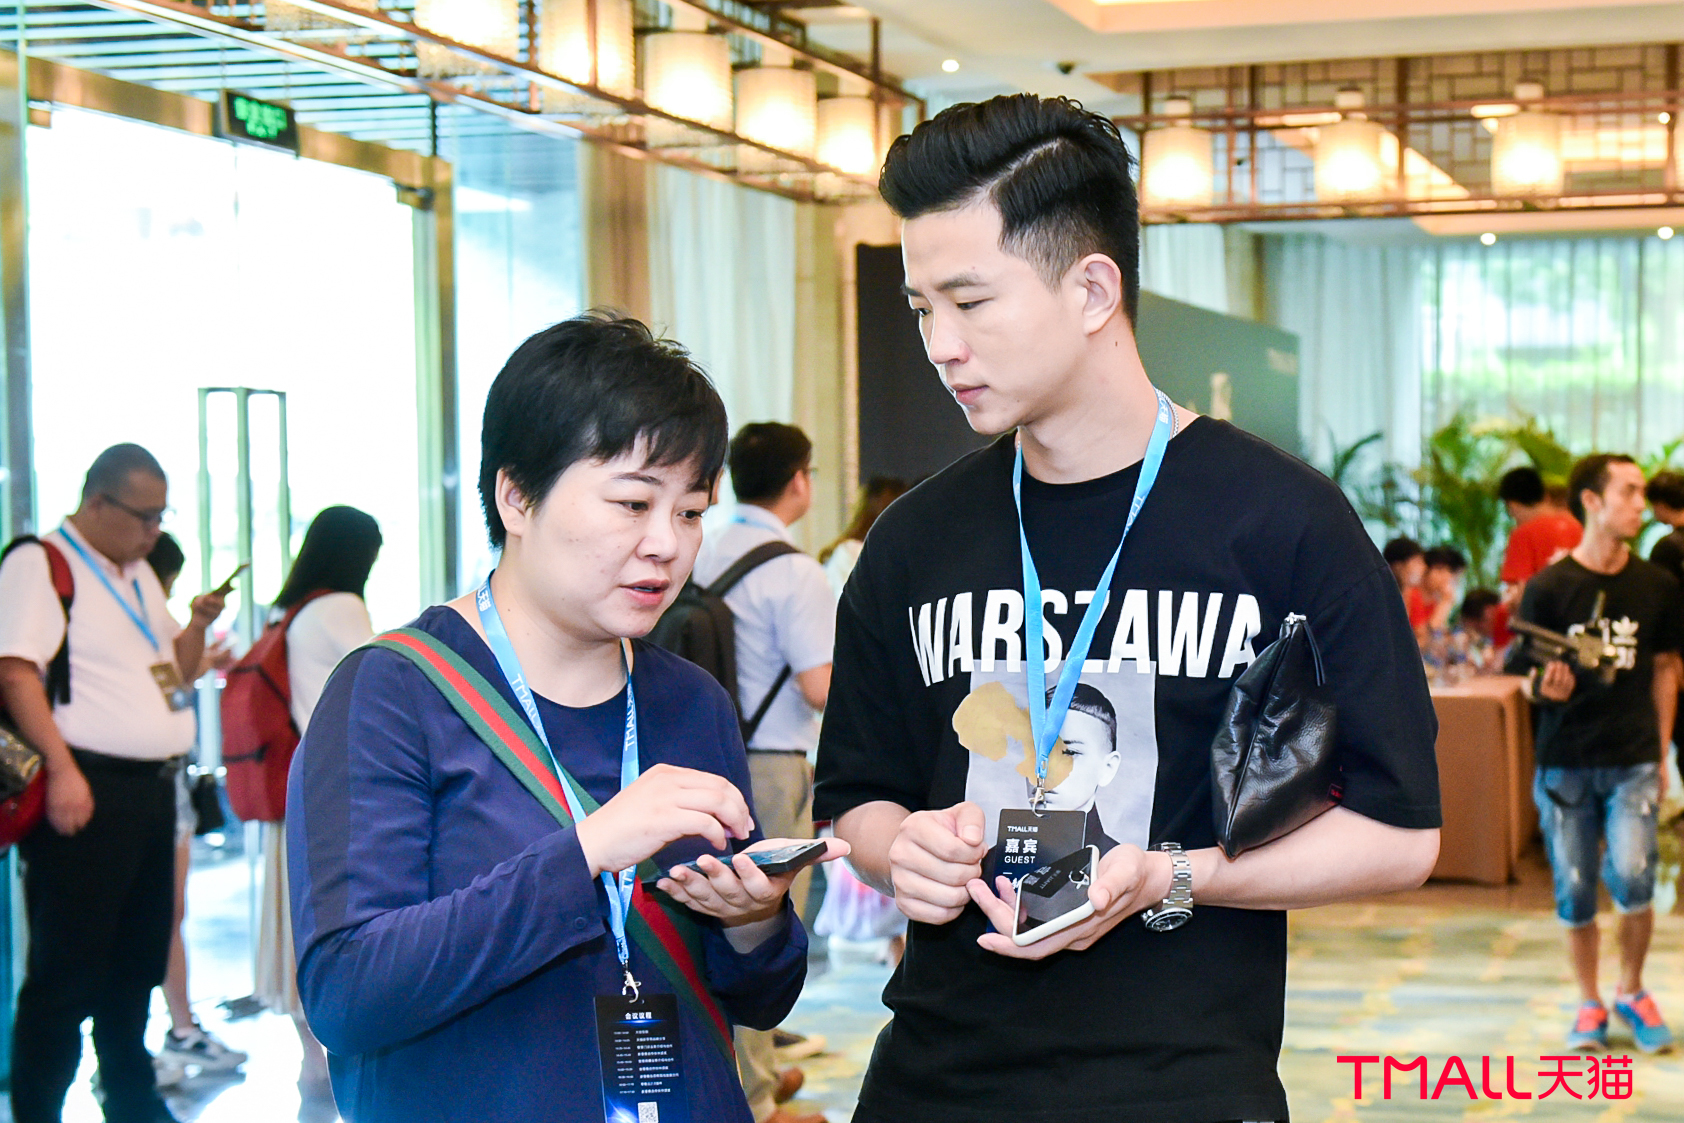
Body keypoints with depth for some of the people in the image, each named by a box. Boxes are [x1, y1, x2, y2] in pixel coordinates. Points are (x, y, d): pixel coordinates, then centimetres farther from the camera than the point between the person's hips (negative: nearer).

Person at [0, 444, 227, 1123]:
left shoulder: (139, 575, 19)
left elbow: (177, 673, 26)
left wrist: (198, 625, 5)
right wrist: (62, 769, -25)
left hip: (153, 787, 9)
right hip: (87, 789, -9)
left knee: (138, 962, 16)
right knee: (67, 971, -6)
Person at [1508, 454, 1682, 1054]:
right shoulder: (1548, 588, -4)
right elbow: (1530, 680, 0)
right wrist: (1545, 687, -23)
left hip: (1633, 761, 1)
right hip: (1564, 761, -1)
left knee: (1633, 880, -13)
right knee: (1574, 892, 5)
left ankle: (1631, 991, 13)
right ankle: (1590, 1005, 24)